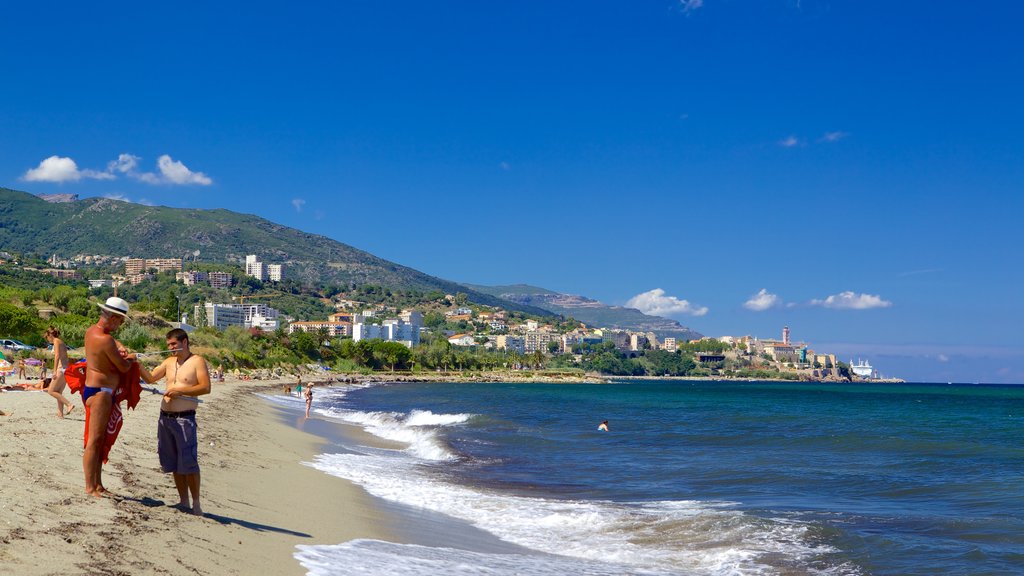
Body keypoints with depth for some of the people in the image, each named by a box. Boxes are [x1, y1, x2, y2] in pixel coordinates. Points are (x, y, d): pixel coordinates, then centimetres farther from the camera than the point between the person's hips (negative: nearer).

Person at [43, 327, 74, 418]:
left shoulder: (56, 341, -6)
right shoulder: (62, 342, 20)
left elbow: (57, 356, -18)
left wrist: (55, 370, -21)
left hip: (61, 369, -9)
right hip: (66, 369, 9)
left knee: (51, 391, -5)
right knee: (59, 392, 12)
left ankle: (69, 404, -14)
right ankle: (60, 413, 10)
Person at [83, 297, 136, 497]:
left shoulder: (91, 330, 9)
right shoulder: (105, 340, -21)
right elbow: (124, 367, -12)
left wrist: (120, 347, 13)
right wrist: (131, 358, 9)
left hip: (96, 390, 11)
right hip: (100, 392, -11)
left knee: (101, 440, 14)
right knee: (94, 441, -7)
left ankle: (98, 484, 19)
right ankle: (90, 487, -4)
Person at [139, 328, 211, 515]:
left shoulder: (197, 361, -4)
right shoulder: (169, 362, 15)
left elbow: (206, 387, -12)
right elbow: (150, 378, 14)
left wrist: (179, 390, -18)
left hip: (184, 418, -7)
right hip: (165, 417, 7)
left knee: (188, 463, -8)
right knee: (174, 464, 9)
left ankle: (196, 504, -2)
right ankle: (184, 502, 17)